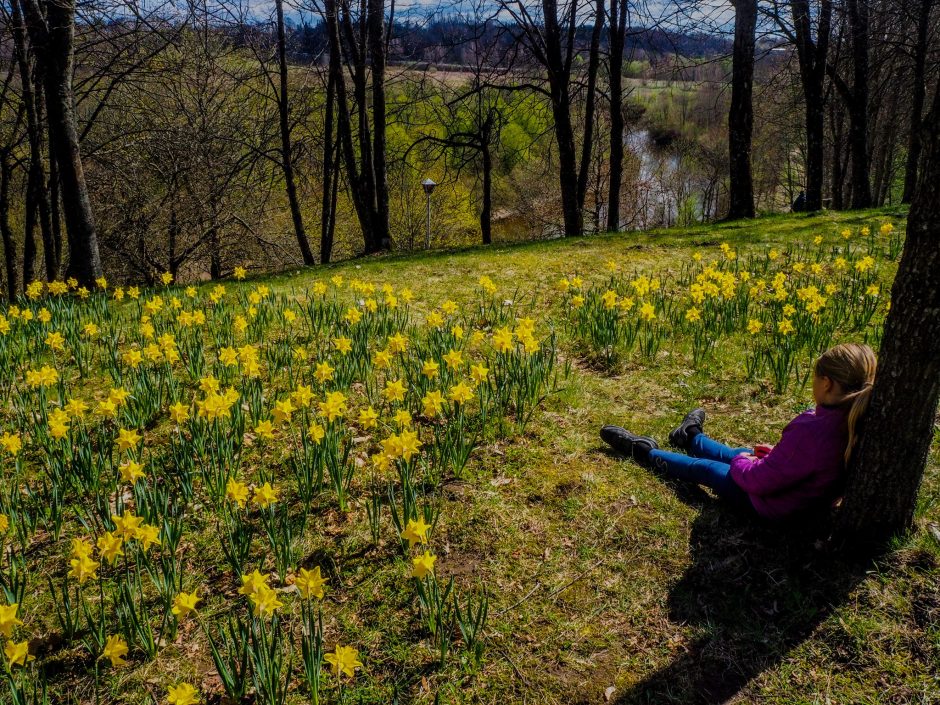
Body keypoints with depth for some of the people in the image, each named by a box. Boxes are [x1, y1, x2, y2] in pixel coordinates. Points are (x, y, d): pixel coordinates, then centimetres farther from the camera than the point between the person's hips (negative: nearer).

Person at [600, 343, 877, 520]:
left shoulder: (809, 430, -38)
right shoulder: (854, 421, -13)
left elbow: (760, 480, -28)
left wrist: (742, 463, -8)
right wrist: (777, 452, 1)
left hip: (773, 503, -7)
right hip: (813, 495, 7)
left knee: (704, 467, 12)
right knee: (737, 454, 28)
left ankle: (644, 452, 34)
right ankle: (692, 438, 57)